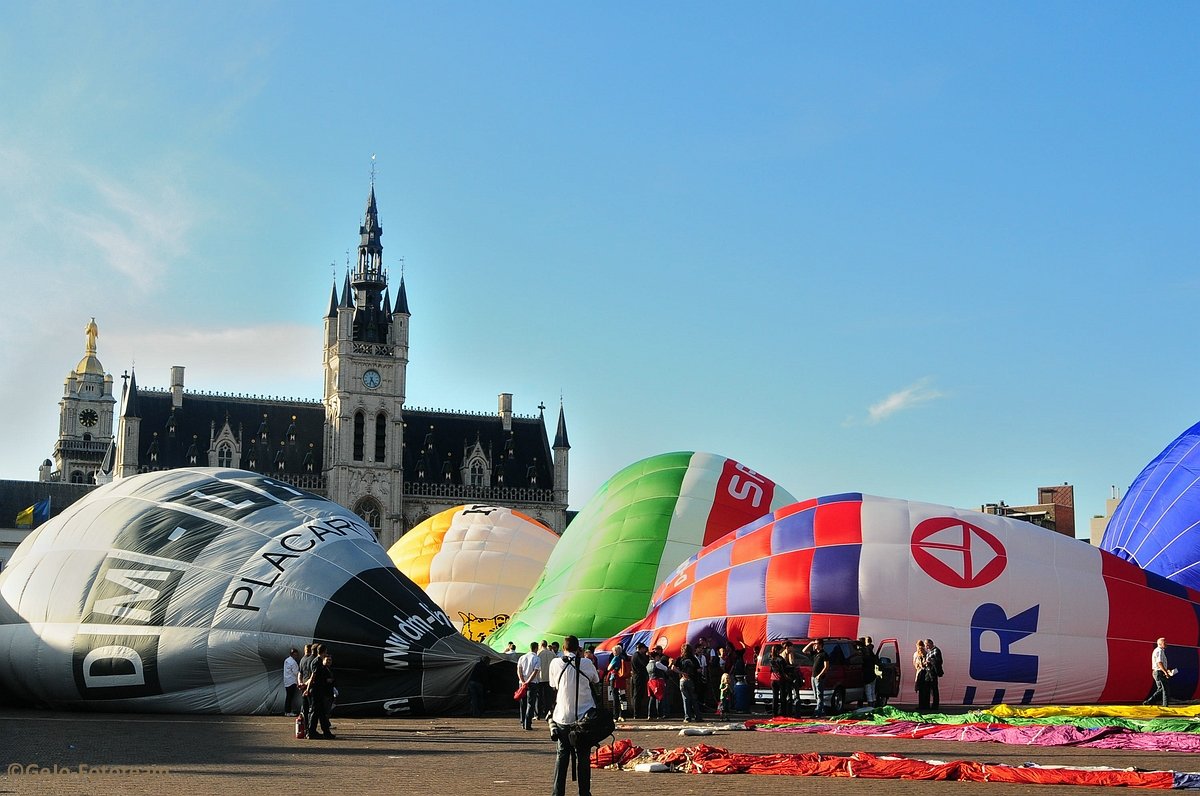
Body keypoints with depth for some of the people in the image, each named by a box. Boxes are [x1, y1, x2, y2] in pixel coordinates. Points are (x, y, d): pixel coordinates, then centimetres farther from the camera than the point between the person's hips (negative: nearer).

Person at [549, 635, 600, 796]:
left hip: (562, 716, 1)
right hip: (584, 715, -1)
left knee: (562, 755, 8)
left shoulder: (555, 663, -2)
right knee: (583, 756, 6)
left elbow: (554, 686, 8)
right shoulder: (586, 663, -5)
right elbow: (596, 680, 12)